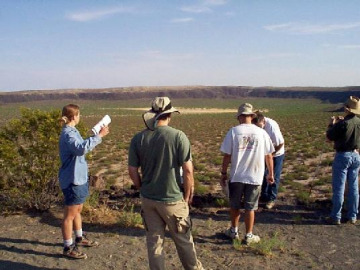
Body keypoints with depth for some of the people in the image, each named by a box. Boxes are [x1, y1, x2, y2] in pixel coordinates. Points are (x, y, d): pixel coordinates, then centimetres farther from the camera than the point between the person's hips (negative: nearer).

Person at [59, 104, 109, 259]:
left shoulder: (72, 131, 11)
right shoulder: (67, 134, -21)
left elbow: (81, 147, 21)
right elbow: (81, 148, -40)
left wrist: (96, 136, 17)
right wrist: (99, 136, -35)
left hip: (79, 178, 10)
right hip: (72, 180, -10)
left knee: (77, 211, 23)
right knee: (70, 215, 2)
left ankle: (79, 238, 40)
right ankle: (68, 248, 14)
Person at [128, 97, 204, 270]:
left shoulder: (138, 138, -4)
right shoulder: (178, 136, -14)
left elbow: (132, 171, -1)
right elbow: (188, 170, -14)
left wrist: (143, 189, 14)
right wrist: (188, 195, -1)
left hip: (148, 199, 3)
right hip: (172, 199, -3)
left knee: (154, 241, 16)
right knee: (183, 240, 15)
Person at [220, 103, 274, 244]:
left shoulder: (233, 131, -9)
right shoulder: (261, 132, -4)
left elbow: (227, 156, -8)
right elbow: (269, 156, 2)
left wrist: (223, 174, 3)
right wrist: (271, 174, 15)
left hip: (236, 176, 0)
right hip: (255, 177, 1)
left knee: (235, 205, 18)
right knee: (250, 208, 12)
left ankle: (234, 231, 33)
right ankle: (249, 236, 21)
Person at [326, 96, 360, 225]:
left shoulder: (342, 124, -20)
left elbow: (330, 137, -8)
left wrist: (331, 124, 7)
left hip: (342, 156, -6)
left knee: (339, 188, 1)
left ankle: (336, 217, 8)